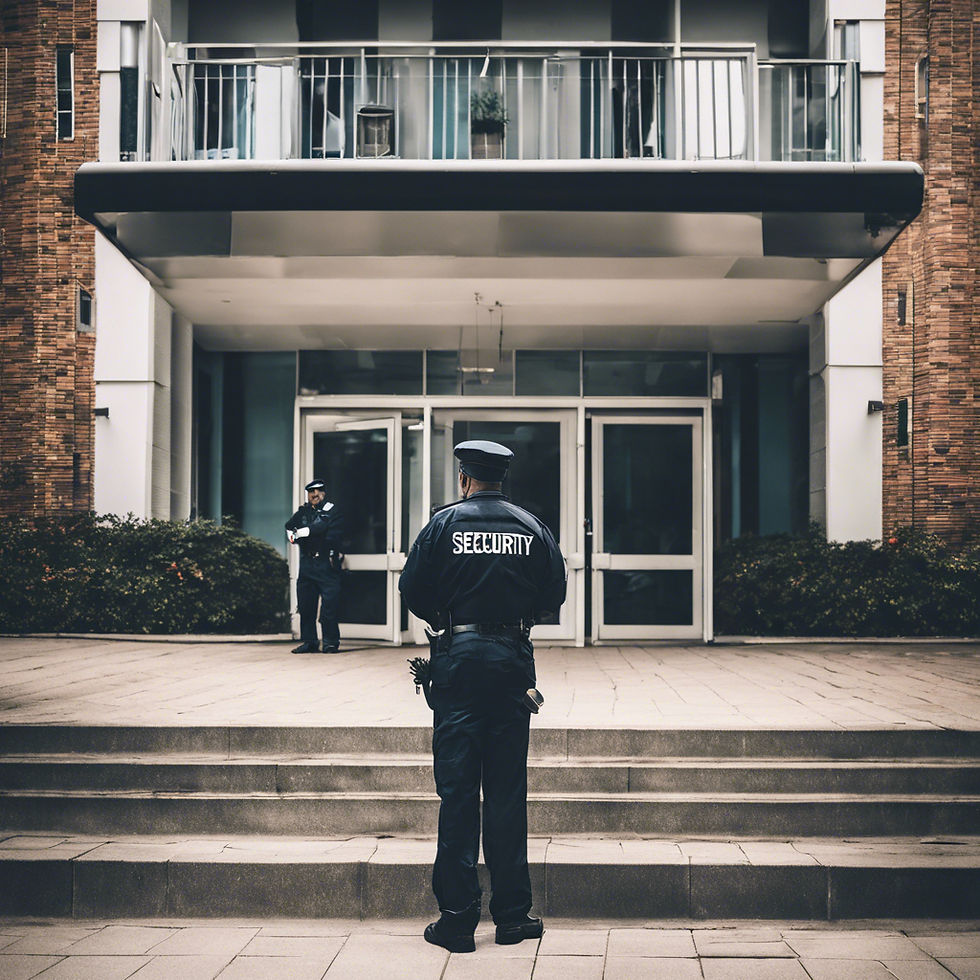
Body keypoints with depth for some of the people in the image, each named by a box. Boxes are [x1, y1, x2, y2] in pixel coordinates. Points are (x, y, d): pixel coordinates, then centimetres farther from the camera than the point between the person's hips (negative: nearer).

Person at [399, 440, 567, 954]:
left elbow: (412, 589, -1)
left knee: (457, 788, 1)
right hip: (514, 660, 2)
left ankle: (457, 918, 2)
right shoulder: (533, 527, 5)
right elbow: (554, 594, 6)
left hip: (459, 659, -2)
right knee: (507, 789, 7)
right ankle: (512, 914, 11)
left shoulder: (444, 524, -1)